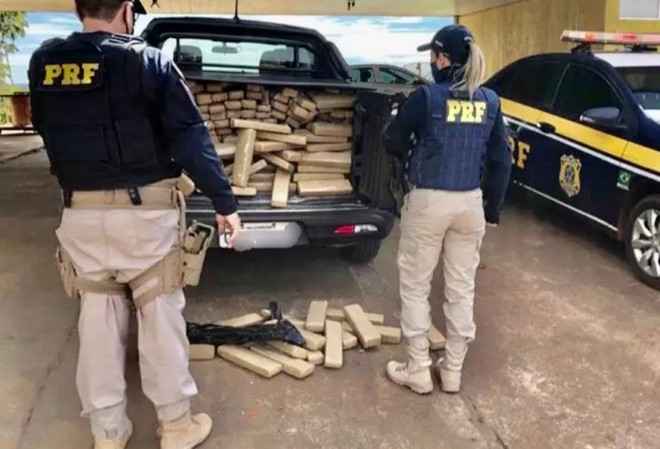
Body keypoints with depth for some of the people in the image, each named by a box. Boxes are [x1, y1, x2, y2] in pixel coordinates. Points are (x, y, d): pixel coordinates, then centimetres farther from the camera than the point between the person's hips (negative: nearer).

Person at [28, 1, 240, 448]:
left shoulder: (44, 63, 4)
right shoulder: (148, 61, -9)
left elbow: (46, 129, 16)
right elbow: (191, 137, -12)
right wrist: (224, 201, -7)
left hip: (81, 211, 4)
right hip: (145, 209, -3)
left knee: (98, 315, 13)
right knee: (161, 313, 8)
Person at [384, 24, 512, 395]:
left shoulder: (428, 96, -11)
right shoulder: (489, 102, 3)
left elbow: (393, 142, 1)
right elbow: (501, 160, 6)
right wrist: (493, 210, 14)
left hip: (428, 202, -4)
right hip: (470, 203, 5)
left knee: (415, 287, 10)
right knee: (462, 289, 14)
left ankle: (418, 371, 18)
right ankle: (453, 371, 25)